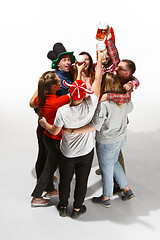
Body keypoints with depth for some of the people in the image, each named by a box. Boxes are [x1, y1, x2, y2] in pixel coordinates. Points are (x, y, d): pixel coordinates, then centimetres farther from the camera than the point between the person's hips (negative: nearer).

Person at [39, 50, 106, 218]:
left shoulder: (62, 111, -26)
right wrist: (100, 60, -3)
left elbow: (54, 131, -10)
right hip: (86, 152, 1)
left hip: (68, 153, 0)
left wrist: (44, 124, 11)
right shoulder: (90, 105, -24)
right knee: (81, 181, 18)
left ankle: (63, 207, 39)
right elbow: (97, 80, -14)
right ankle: (77, 208, 35)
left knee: (65, 180, 20)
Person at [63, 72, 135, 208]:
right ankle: (127, 190, 37)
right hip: (121, 138, 7)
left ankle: (106, 199, 32)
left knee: (106, 169, 12)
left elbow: (95, 126, -31)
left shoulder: (104, 104, -31)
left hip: (106, 143, -7)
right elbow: (130, 108, 15)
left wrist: (72, 131, -28)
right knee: (114, 162, 30)